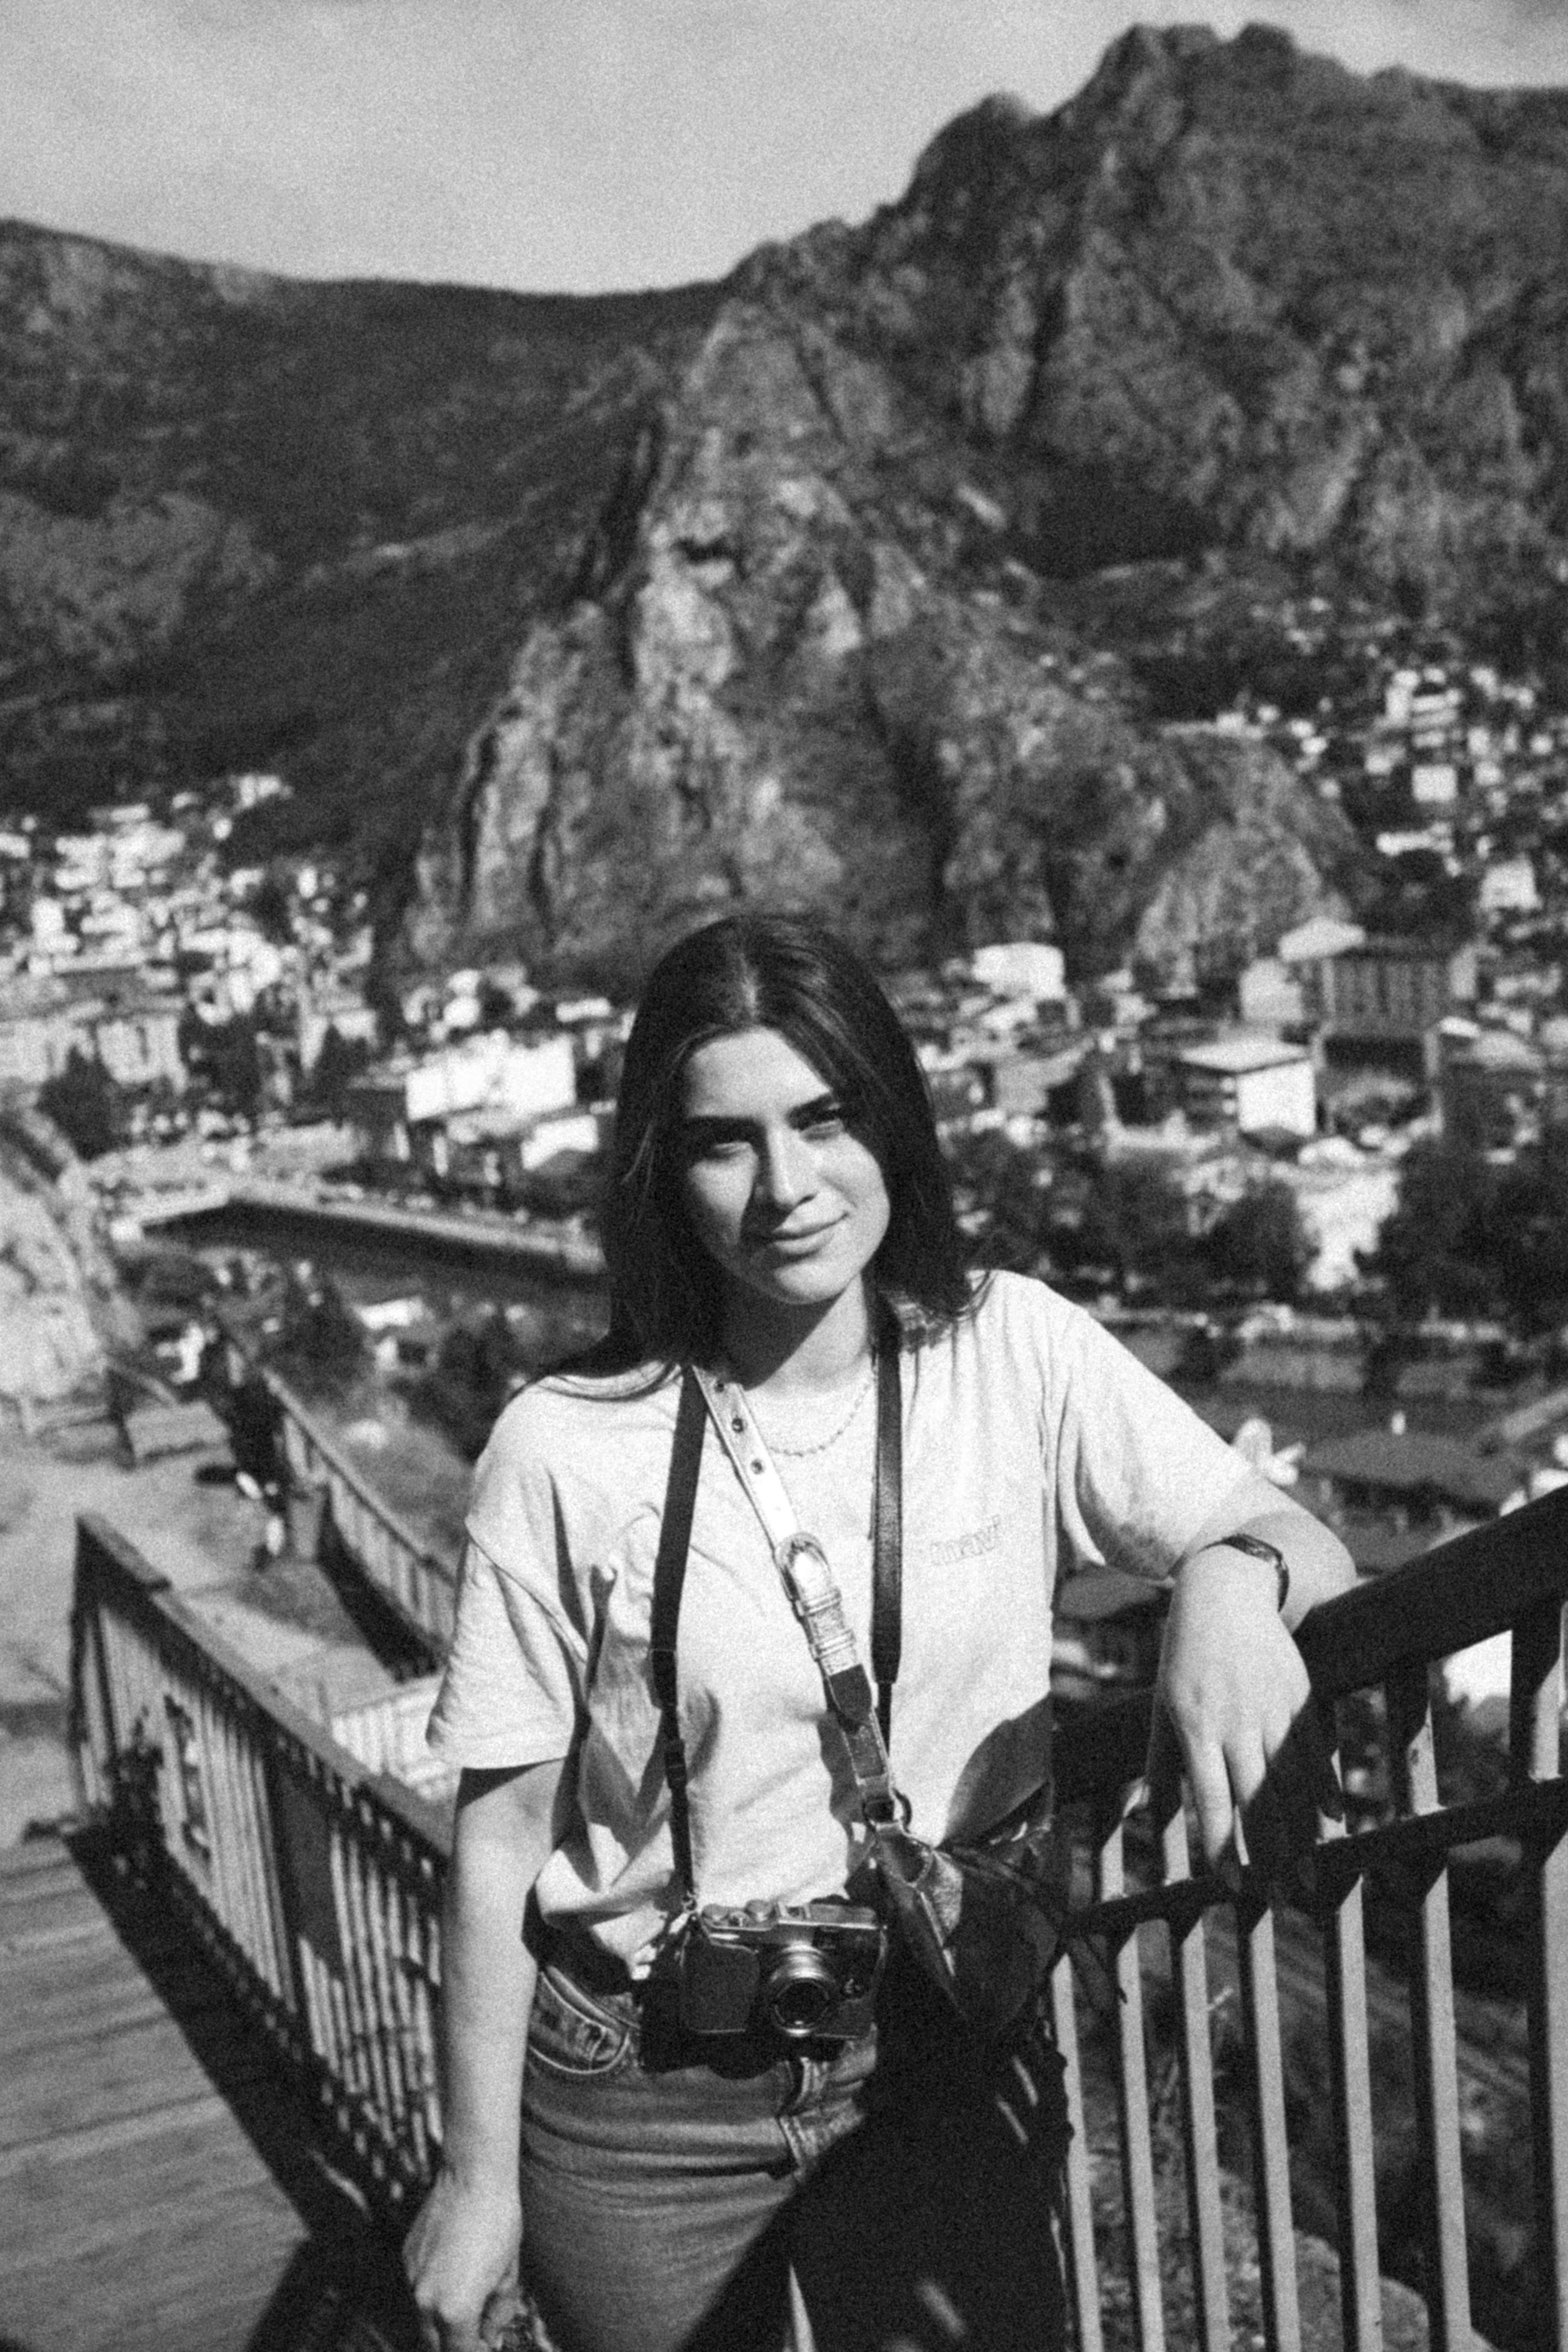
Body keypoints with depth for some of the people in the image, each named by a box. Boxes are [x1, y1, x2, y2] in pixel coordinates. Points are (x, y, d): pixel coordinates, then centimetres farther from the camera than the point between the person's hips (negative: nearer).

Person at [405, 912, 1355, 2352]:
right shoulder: (566, 1448, -13)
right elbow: (502, 1836, -7)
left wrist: (1233, 1580, -31)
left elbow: (1310, 1552, -7)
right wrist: (478, 2177, -2)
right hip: (642, 2109, -1)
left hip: (949, 2072, 1)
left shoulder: (1018, 1354, -8)